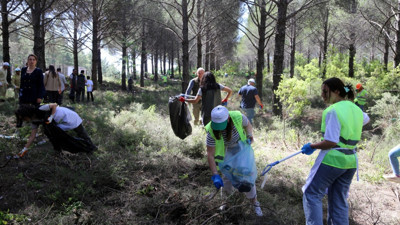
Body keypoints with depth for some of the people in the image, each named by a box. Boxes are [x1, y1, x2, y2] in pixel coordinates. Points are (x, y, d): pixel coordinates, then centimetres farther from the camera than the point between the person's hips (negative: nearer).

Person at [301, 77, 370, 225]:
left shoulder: (333, 110, -18)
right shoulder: (356, 109, 8)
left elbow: (331, 142, -22)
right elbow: (366, 119, 33)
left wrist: (312, 146, -9)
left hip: (332, 159, -8)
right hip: (350, 161, 8)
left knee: (312, 193, 5)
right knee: (339, 201, 15)